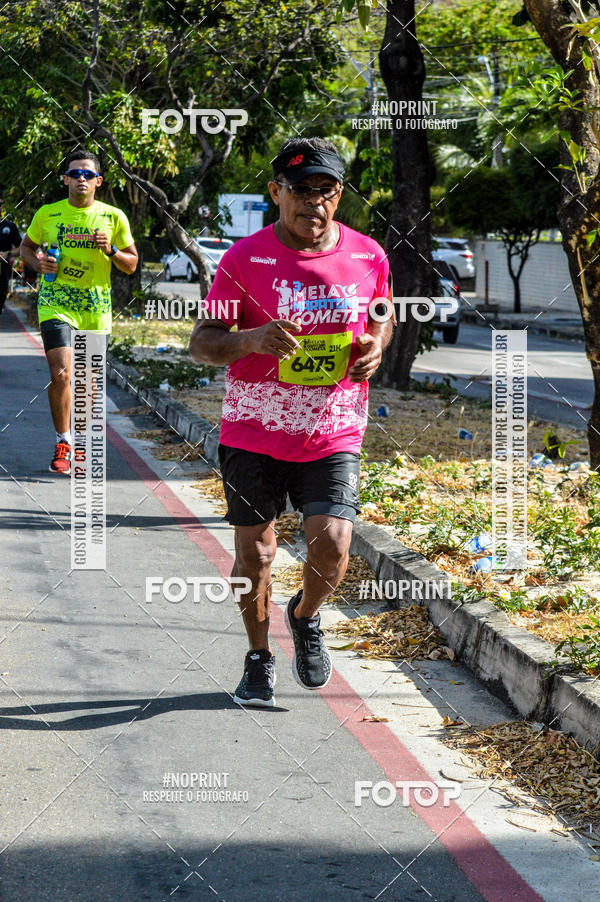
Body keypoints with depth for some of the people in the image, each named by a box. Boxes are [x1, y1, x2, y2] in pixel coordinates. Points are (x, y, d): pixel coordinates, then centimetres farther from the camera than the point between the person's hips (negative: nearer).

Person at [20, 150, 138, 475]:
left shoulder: (113, 217, 3)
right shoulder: (47, 214, 1)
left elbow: (131, 265, 9)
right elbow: (26, 246, 16)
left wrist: (111, 251, -11)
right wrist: (38, 264, -6)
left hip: (96, 309, 2)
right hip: (56, 304, -2)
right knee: (61, 373, -19)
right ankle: (63, 442, -7)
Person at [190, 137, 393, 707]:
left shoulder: (368, 257, 1)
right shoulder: (245, 259, -7)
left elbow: (381, 317, 21)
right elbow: (201, 343, -4)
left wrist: (375, 346, -2)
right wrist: (251, 340, -24)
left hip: (334, 433, 1)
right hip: (254, 431, -1)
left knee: (332, 544, -14)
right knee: (254, 551, 7)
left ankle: (306, 617, 20)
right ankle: (258, 659, 31)